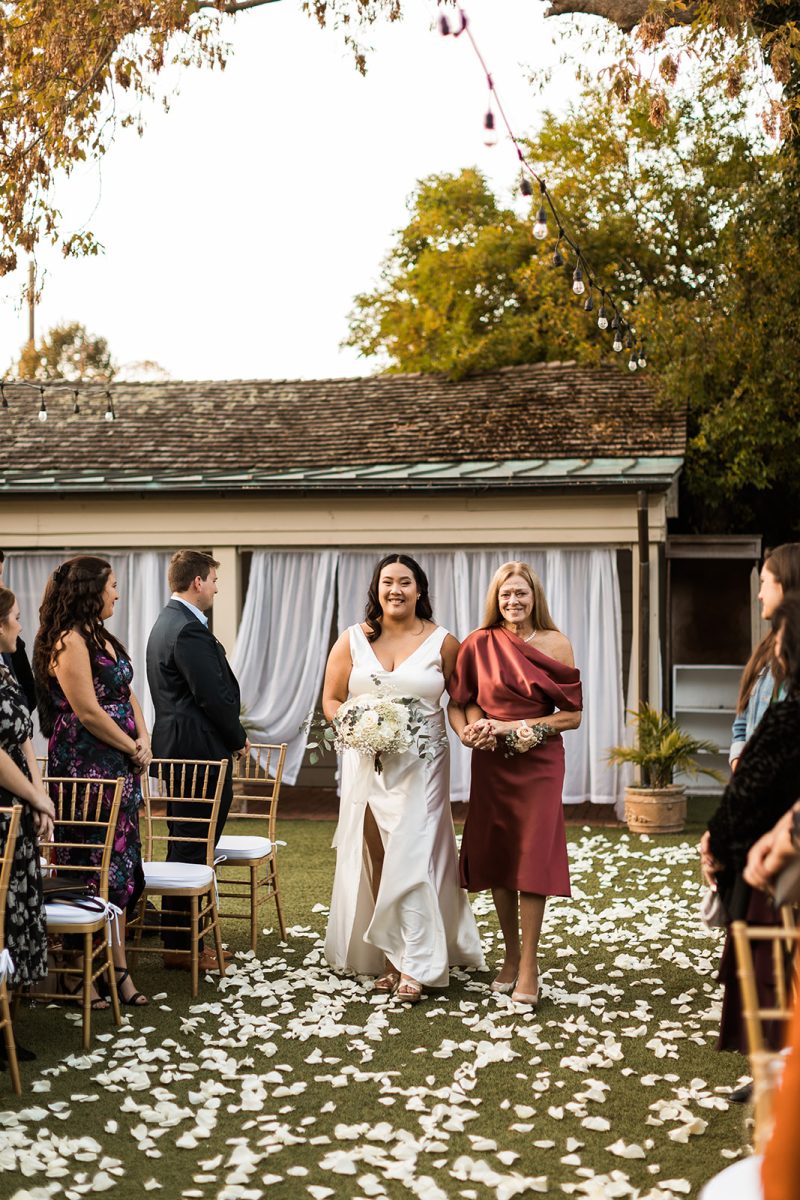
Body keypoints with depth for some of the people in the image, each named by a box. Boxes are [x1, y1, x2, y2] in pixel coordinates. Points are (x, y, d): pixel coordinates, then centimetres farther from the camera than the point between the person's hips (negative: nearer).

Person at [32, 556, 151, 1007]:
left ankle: (119, 970, 16)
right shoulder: (70, 641, -14)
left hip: (120, 768, 9)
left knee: (119, 870, 10)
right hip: (85, 769, -9)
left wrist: (144, 742, 0)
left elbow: (128, 693, 16)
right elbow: (87, 712, -18)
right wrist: (132, 749, -7)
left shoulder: (105, 639, 15)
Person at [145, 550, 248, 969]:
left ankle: (183, 938, 23)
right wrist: (238, 739, -5)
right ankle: (181, 946, 1)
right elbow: (214, 695, -20)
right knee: (193, 850, -5)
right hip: (200, 750, -11)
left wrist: (231, 736, 16)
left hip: (177, 747, 11)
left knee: (185, 845, 15)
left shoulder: (167, 622, 15)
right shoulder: (189, 630, -18)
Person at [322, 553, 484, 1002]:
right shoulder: (353, 640, 6)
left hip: (422, 764, -2)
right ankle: (386, 958, 17)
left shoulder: (442, 643, 2)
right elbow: (331, 699, 7)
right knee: (374, 861, 6)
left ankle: (415, 965, -4)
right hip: (367, 763, 2)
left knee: (413, 860, -8)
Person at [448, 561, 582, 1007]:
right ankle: (511, 954, 22)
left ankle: (529, 965, 3)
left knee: (532, 859, -4)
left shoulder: (556, 645, -2)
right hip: (491, 763, 2)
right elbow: (465, 700, 9)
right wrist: (475, 726, -13)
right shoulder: (479, 644, 2)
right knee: (494, 858, 7)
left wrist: (516, 727, -12)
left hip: (539, 762, -2)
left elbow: (573, 715, -3)